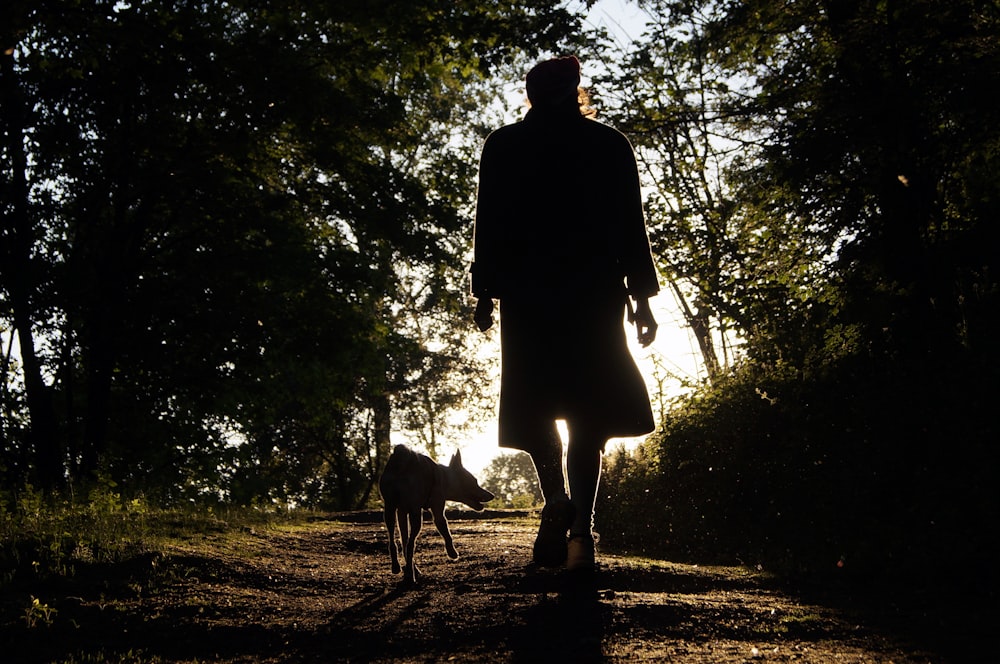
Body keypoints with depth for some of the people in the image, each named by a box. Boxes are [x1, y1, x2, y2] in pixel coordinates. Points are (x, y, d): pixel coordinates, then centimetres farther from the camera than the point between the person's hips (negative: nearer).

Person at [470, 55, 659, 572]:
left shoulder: (504, 145, 8)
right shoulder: (610, 144, 8)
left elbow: (489, 224, 3)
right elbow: (631, 225, 5)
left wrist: (485, 293, 5)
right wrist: (641, 295, 7)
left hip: (527, 294, 0)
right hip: (595, 296, 1)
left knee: (535, 402, 6)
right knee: (587, 412, 4)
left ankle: (556, 495, -19)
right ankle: (581, 529, -5)